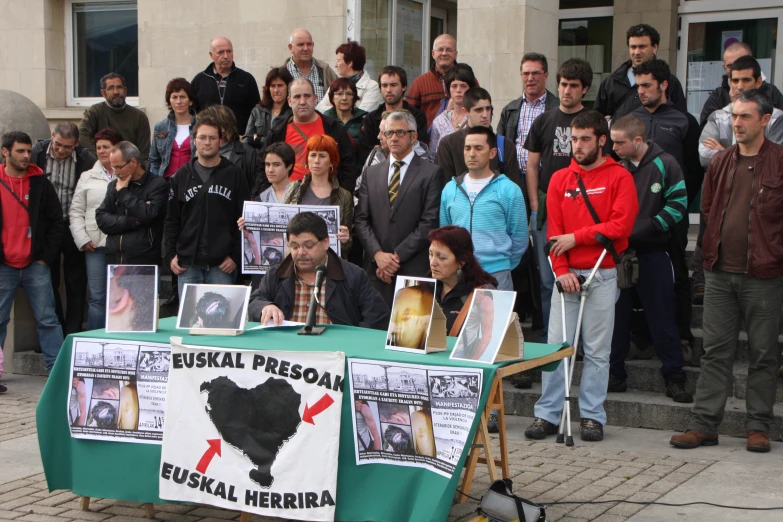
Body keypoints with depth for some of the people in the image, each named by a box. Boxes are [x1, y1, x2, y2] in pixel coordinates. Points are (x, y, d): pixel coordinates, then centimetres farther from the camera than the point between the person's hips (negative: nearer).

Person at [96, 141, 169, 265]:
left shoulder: (158, 184, -1)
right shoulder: (114, 186, 15)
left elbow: (148, 214, -16)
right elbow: (101, 219, 6)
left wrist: (124, 192, -4)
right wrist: (131, 222, -9)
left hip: (144, 260, -4)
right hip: (114, 260, 5)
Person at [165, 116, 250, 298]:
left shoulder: (234, 175, 3)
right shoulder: (181, 176, 11)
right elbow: (171, 220, 11)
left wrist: (236, 255, -6)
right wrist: (171, 254, 2)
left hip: (223, 265, -2)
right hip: (188, 264, 2)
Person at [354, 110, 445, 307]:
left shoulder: (431, 173, 3)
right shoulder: (371, 173, 16)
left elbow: (430, 222, -5)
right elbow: (361, 219, 10)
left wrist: (398, 256, -9)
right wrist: (378, 254, -5)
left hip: (414, 269, -3)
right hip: (376, 269, 3)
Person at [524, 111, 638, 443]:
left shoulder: (619, 178, 0)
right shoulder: (560, 179, 11)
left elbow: (622, 225, -10)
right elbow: (553, 229, 6)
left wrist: (576, 237, -10)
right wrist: (561, 269, -6)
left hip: (603, 275, -3)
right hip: (567, 274, 3)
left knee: (597, 350, 1)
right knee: (555, 344, 1)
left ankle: (592, 416, 8)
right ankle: (548, 415, 5)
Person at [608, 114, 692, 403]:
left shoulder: (665, 165, -5)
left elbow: (678, 205, -10)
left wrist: (640, 229, -16)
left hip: (652, 254, -4)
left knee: (662, 319, 1)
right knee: (616, 316, 8)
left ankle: (674, 378, 8)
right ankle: (615, 375, 17)